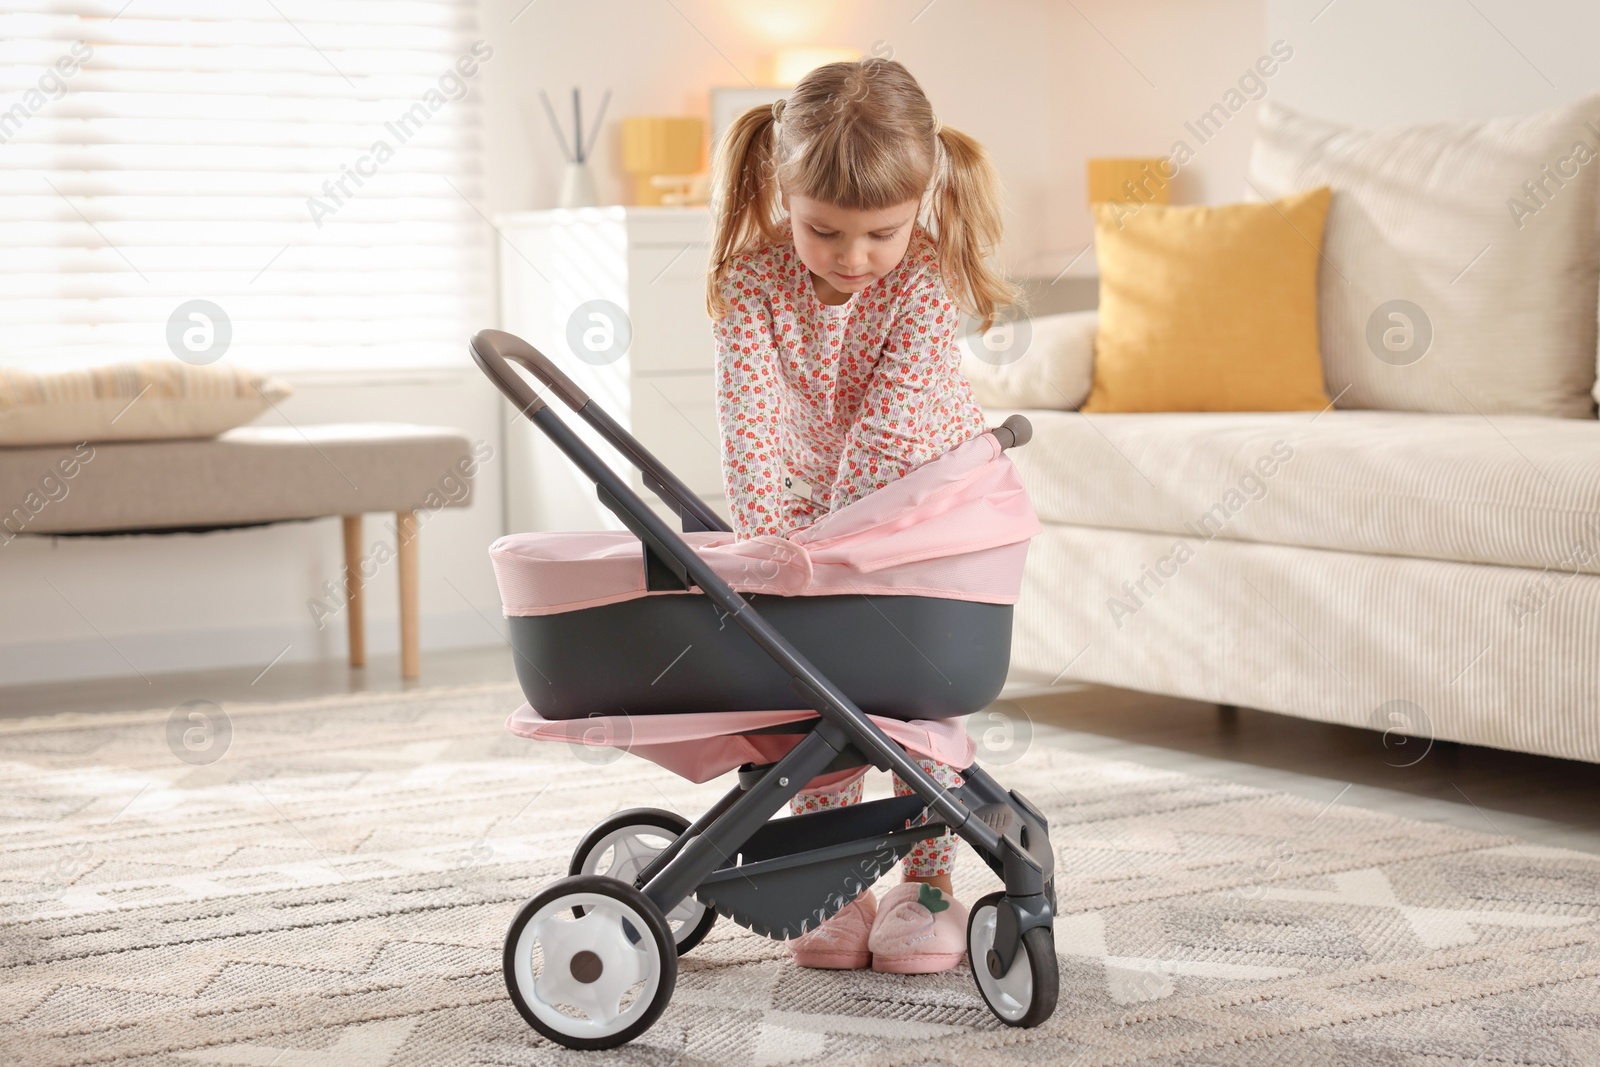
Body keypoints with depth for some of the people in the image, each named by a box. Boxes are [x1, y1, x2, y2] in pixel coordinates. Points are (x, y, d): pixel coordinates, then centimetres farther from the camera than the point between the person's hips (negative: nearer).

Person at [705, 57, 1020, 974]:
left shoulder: (927, 281, -30)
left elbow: (886, 427, -33)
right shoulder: (753, 275, -24)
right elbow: (749, 410, -30)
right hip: (811, 492, 3)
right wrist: (765, 541, -39)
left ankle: (930, 883, 5)